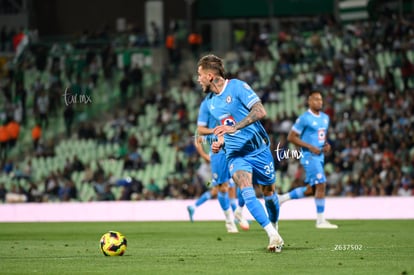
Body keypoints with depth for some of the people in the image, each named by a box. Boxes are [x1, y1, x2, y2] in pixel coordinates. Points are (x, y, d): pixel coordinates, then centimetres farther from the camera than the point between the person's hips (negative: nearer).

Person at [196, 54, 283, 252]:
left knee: (269, 193, 8)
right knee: (246, 191, -22)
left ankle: (275, 229, 34)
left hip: (258, 148, -3)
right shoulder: (209, 102, 10)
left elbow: (260, 111, -22)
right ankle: (273, 236, -24)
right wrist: (219, 143, 2)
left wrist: (234, 127, -30)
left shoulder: (237, 87, -11)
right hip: (235, 153, 4)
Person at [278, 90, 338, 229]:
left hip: (319, 156, 9)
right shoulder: (304, 118, -11)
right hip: (309, 156, -9)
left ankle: (281, 198, 27)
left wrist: (326, 145, 4)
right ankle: (320, 221, -7)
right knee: (321, 185, -14)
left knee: (310, 189, 10)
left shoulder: (325, 118, 14)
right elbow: (291, 137, -11)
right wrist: (310, 147, -17)